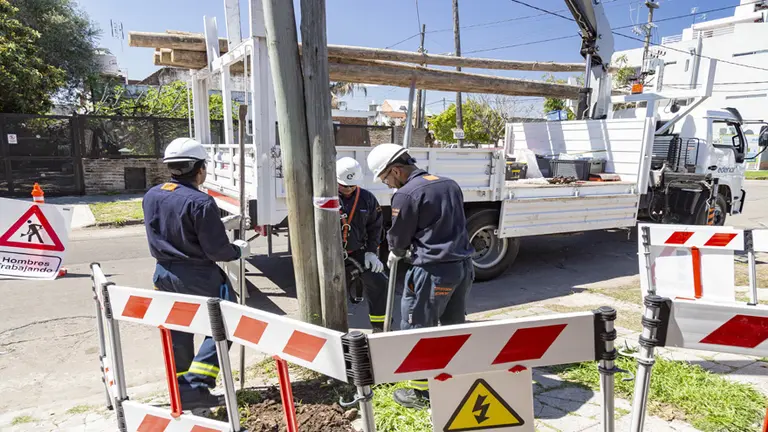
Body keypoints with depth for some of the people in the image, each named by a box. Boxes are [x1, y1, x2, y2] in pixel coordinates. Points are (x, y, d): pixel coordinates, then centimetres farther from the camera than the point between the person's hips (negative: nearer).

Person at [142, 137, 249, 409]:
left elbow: (157, 239, 14)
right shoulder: (200, 202, -22)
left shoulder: (151, 196, 2)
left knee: (177, 334, 19)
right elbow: (217, 250, -18)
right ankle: (196, 387, 1)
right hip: (199, 278, -7)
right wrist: (238, 250, 0)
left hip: (164, 275, 8)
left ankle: (182, 391, 32)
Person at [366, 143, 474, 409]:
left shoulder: (406, 194, -13)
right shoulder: (450, 184, 11)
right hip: (463, 265, 8)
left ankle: (421, 392, 17)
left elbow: (398, 238, -3)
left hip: (433, 270, -8)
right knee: (454, 325, 21)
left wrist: (396, 254, 22)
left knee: (416, 330, 6)